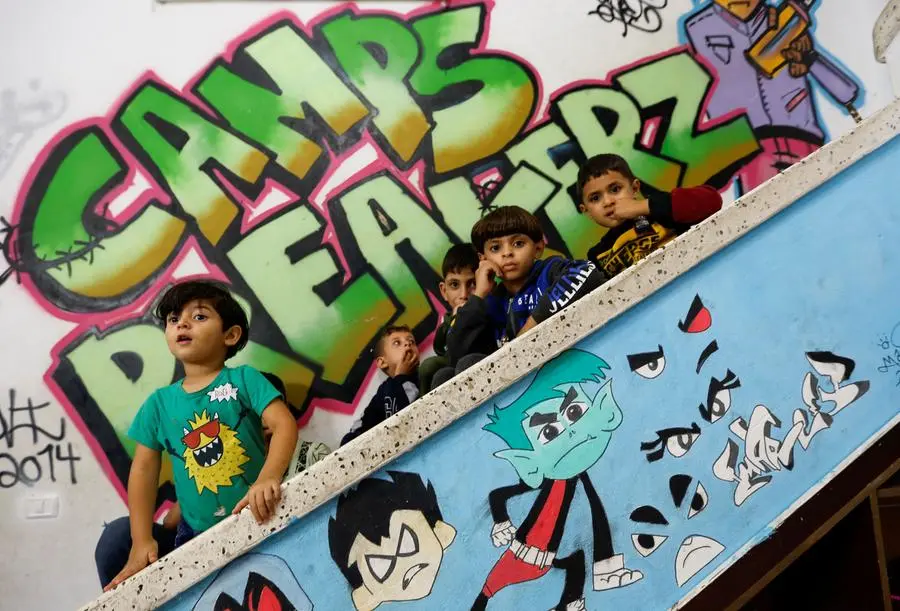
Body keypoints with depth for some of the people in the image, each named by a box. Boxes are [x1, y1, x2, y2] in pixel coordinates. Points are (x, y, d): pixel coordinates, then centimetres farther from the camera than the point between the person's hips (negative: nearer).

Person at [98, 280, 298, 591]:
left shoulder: (243, 379, -5)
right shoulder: (159, 402, 5)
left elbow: (284, 424, -16)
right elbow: (144, 468, 6)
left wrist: (268, 478, -34)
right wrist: (142, 540, -3)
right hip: (196, 537, 4)